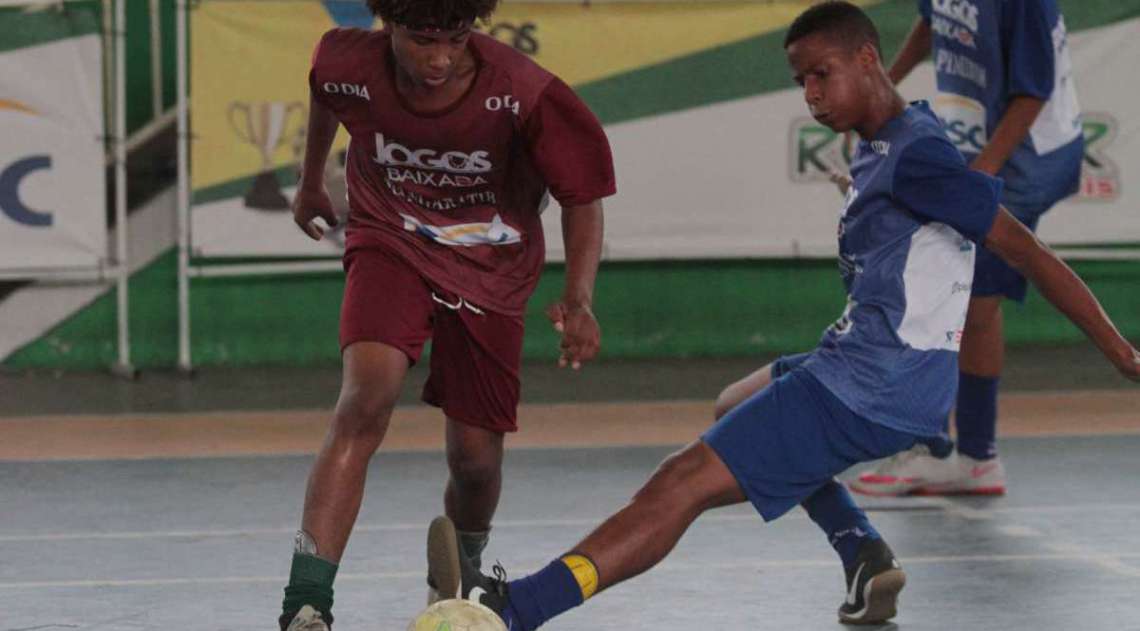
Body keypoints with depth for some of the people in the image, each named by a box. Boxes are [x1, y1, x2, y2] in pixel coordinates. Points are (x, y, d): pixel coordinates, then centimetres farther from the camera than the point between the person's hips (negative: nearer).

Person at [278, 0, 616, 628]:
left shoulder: (522, 93, -28)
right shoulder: (349, 67, -21)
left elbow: (581, 197, -16)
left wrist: (578, 301, -30)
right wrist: (309, 183, 23)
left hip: (491, 270, 1)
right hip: (390, 244, 0)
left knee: (476, 458, 3)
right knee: (366, 397, -27)